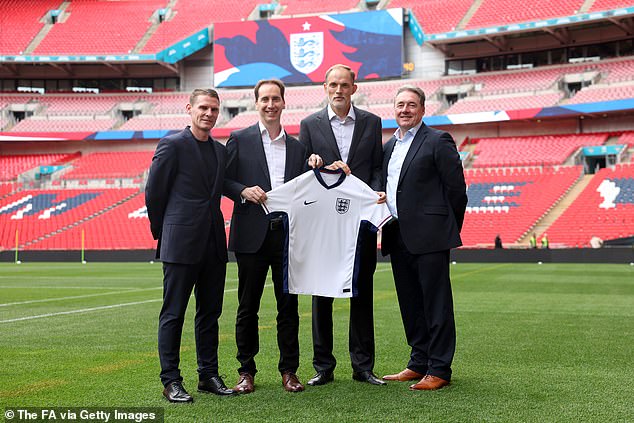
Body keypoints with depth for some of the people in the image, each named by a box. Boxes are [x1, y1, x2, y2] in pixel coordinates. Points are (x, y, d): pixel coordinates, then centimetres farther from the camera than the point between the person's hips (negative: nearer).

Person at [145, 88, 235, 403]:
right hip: (181, 244, -7)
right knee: (173, 314, 0)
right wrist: (162, 233, 4)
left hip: (213, 244, 7)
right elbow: (153, 192, -3)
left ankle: (208, 375, 21)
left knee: (210, 312, 12)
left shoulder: (221, 150, 14)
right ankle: (171, 381, 7)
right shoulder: (172, 145, -5)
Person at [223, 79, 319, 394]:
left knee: (288, 305, 5)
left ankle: (288, 370, 15)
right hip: (252, 234, -2)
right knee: (248, 306, 5)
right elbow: (224, 181, 3)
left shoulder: (297, 147, 14)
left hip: (287, 234, 3)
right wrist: (244, 191, -15)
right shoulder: (239, 140, 4)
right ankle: (246, 372, 16)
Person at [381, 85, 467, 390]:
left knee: (437, 304, -2)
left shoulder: (438, 141, -5)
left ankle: (439, 370, 4)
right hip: (397, 238, 7)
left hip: (429, 237, -7)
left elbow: (456, 188, -6)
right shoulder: (388, 146, 17)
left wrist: (449, 230, -1)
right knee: (410, 304, 13)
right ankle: (419, 363, 24)